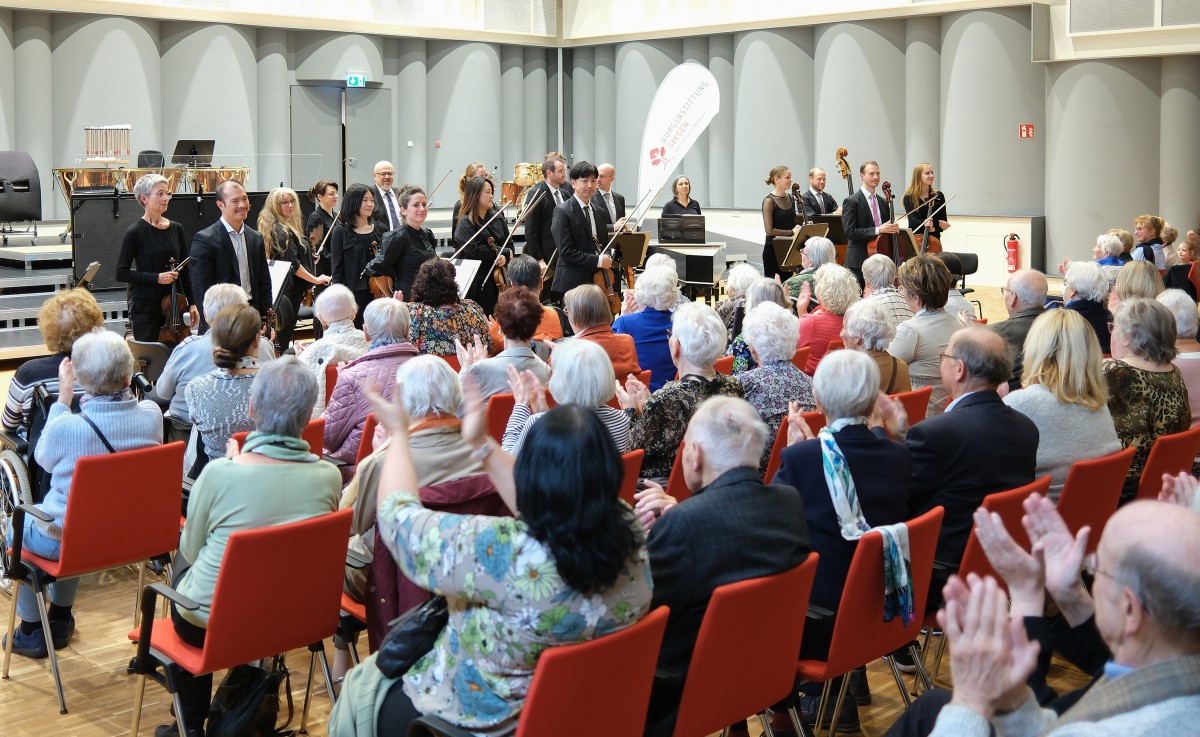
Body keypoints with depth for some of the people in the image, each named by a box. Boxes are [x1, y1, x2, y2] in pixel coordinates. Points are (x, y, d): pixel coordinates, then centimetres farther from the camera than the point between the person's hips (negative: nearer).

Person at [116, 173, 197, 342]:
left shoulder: (176, 229, 8)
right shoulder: (135, 232, -6)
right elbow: (121, 273, -8)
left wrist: (191, 303, 9)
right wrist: (156, 278, -17)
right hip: (145, 308, -4)